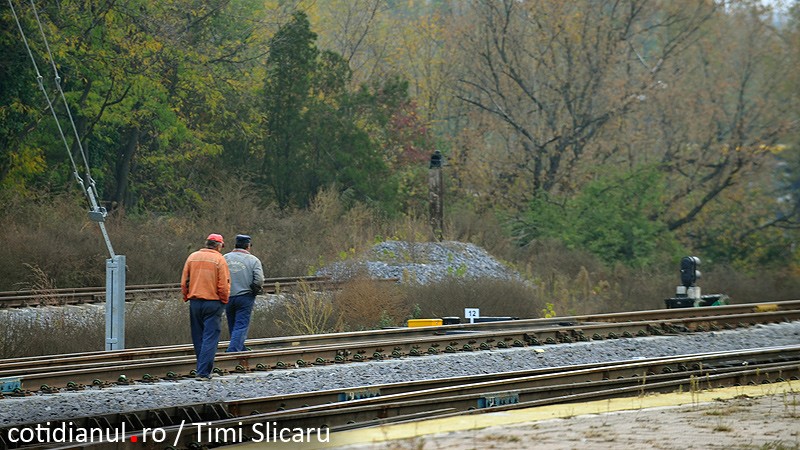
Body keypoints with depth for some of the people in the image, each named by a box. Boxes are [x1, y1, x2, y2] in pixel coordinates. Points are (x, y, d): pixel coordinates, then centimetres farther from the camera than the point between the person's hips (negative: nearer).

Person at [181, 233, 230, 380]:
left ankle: (205, 368, 22)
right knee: (210, 338, -3)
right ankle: (204, 372, -10)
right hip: (213, 302, -4)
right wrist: (224, 301, 2)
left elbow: (184, 282, 6)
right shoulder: (219, 260, -7)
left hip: (195, 302, 4)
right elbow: (224, 285, -11)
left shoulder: (192, 257, 5)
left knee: (198, 337, 14)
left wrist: (187, 297, 16)